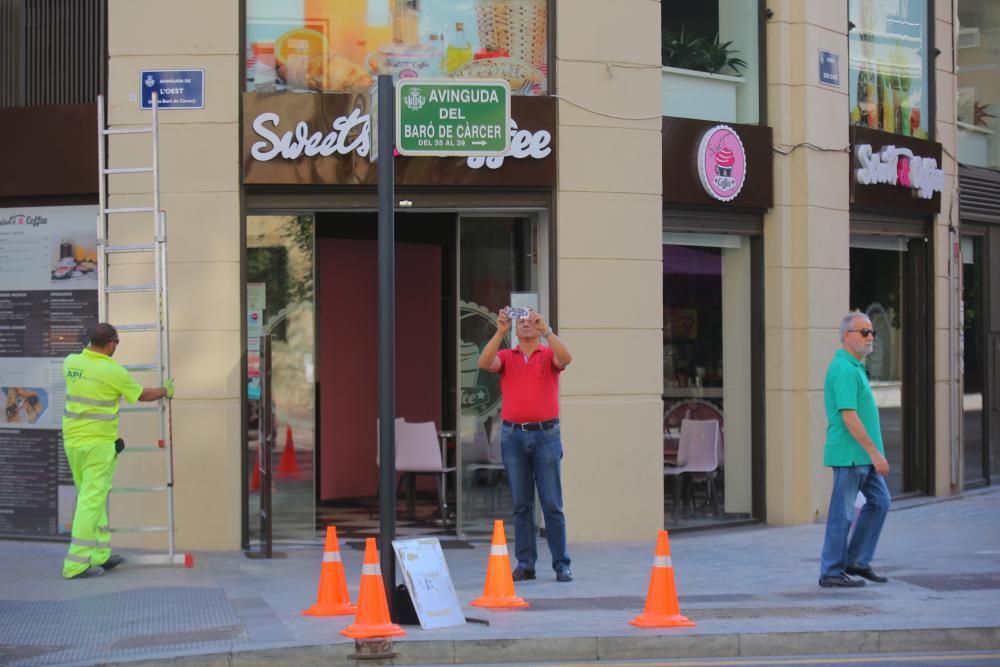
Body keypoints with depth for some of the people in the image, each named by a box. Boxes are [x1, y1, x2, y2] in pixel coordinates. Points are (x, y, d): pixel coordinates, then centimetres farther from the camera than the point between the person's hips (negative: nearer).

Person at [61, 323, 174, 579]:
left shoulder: (71, 363, 4)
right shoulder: (113, 372, -12)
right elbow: (143, 395, 3)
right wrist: (166, 391, 23)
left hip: (72, 440, 7)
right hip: (98, 443, -7)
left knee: (90, 497, 17)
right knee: (91, 501, -6)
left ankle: (100, 554, 22)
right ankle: (76, 564, -9)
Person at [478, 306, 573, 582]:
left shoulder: (549, 355, 5)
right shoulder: (506, 357, 9)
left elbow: (566, 358, -18)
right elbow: (484, 363, -11)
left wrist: (546, 330, -26)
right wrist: (500, 332, -20)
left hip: (545, 434, -2)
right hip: (513, 435, 2)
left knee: (552, 504, -2)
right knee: (521, 504, 4)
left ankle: (561, 565, 2)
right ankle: (525, 564, 8)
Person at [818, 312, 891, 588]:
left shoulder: (855, 367, 15)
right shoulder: (845, 370, -18)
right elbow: (849, 417, -23)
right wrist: (875, 453, -22)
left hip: (862, 455, 10)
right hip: (850, 454, -10)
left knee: (879, 501, 12)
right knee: (843, 513, -3)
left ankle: (857, 561, 18)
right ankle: (831, 573, 4)